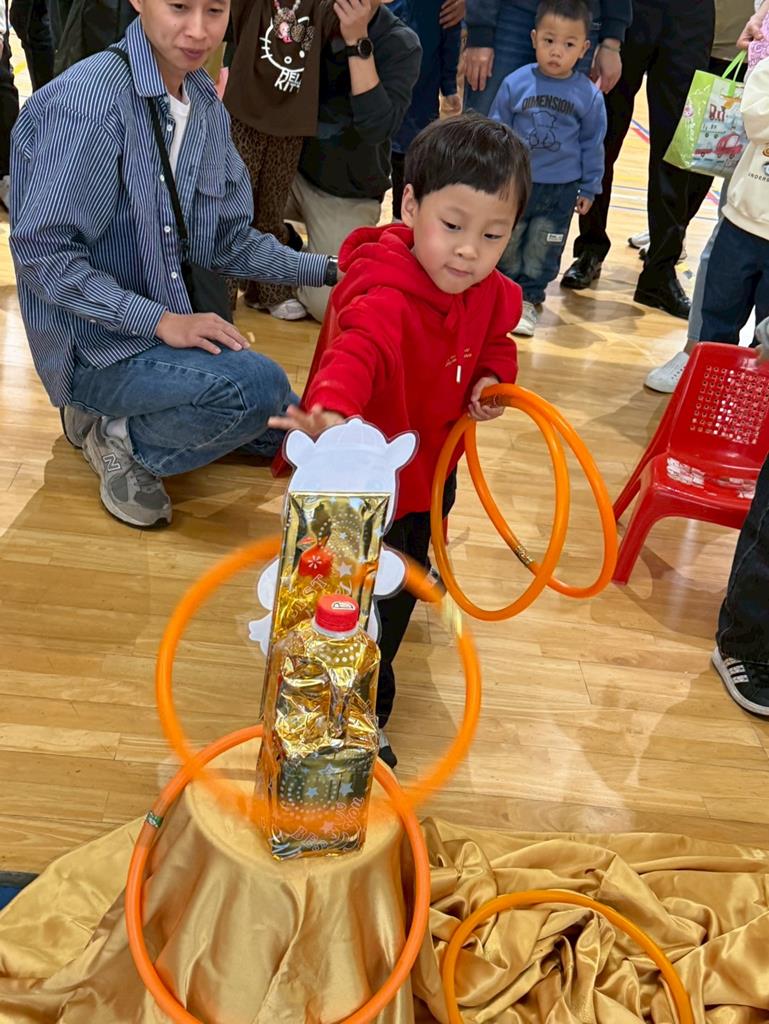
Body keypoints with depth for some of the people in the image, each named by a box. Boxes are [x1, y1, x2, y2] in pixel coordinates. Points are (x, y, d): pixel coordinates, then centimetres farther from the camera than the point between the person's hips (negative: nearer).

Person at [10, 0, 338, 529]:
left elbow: (226, 240, 7)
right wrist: (161, 321, -26)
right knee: (257, 384, -31)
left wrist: (327, 269, -3)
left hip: (175, 322, 8)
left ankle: (126, 413, 18)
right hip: (94, 345, -8)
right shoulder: (87, 99, -21)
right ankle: (121, 437, -4)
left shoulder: (207, 104, 3)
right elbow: (42, 253, -22)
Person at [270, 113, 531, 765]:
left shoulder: (491, 293, -9)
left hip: (434, 465, 8)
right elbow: (359, 350, -57)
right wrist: (333, 407, -78)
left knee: (411, 569, 34)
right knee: (376, 604, 3)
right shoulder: (386, 298, -35)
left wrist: (491, 378, -9)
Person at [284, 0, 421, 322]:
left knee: (329, 305, -16)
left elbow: (378, 128, -29)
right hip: (288, 166, 3)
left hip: (346, 192, -3)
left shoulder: (400, 45, -14)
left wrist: (357, 42, -30)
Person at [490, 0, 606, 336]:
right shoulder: (515, 83, -9)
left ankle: (529, 298, 26)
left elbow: (592, 145, 3)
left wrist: (589, 188, 7)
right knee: (506, 246, 15)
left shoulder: (589, 95, -7)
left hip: (561, 190, 0)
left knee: (542, 251, 9)